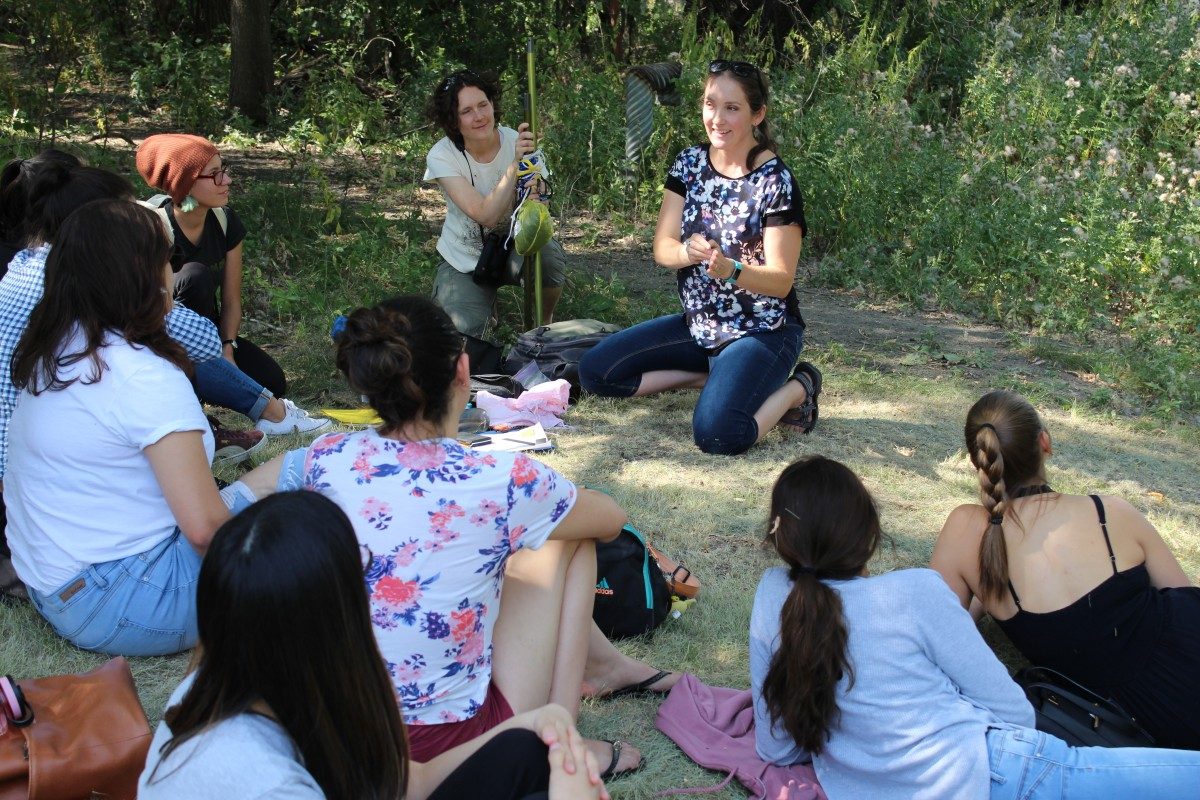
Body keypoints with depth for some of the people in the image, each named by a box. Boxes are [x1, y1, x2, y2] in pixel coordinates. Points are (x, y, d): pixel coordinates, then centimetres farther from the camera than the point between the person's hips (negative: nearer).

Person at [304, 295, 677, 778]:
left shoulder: (324, 460, -10)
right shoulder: (503, 483, -22)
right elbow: (611, 520, 0)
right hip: (453, 736, -5)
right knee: (567, 536, 10)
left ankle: (606, 665, 36)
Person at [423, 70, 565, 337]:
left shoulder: (518, 143, -16)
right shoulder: (441, 156, -20)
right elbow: (486, 215, -32)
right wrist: (515, 164, -43)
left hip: (513, 245, 1)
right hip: (463, 259, -1)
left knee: (548, 254, -34)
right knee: (463, 333, -23)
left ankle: (544, 324, -2)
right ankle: (484, 303, 16)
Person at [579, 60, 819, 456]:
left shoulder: (775, 181, -15)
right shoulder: (690, 163, 1)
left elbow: (781, 280, -17)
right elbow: (662, 248, -4)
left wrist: (730, 268, -37)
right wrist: (687, 252, -28)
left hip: (762, 332, -6)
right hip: (700, 326, 6)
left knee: (716, 434, -30)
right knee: (595, 371, -3)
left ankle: (796, 388, 1)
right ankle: (715, 376, 8)